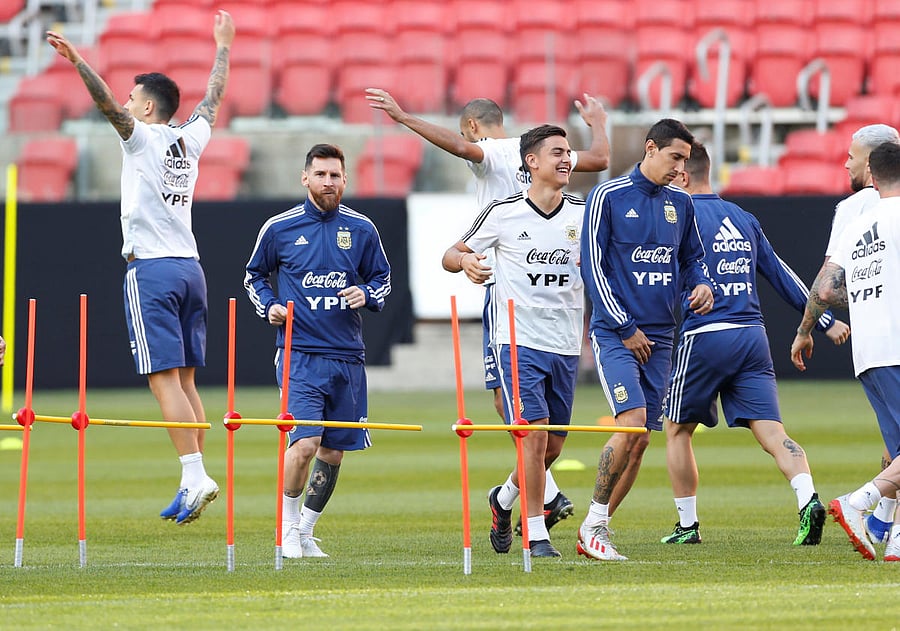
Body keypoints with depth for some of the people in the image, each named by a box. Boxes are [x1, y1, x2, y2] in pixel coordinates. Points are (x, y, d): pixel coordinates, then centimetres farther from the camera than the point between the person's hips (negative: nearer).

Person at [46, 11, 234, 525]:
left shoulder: (143, 137, -4)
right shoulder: (191, 140, 14)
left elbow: (108, 103, -21)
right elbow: (214, 98, 31)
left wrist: (78, 61, -30)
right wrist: (223, 47, 44)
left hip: (152, 270, -7)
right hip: (190, 266, 7)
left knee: (165, 378, -11)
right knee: (185, 380, 7)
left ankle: (196, 475, -21)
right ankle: (193, 485, 4)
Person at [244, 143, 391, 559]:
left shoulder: (361, 229, 6)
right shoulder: (279, 228, 1)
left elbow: (382, 277, 18)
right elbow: (254, 275, 16)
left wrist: (367, 295, -4)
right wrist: (268, 306, -3)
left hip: (347, 356, 3)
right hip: (300, 353, -3)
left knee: (334, 450, 7)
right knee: (305, 442, -17)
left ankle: (306, 532, 23)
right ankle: (288, 525, 4)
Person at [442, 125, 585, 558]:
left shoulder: (584, 214, 5)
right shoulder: (503, 213, -3)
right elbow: (451, 256, 5)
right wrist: (465, 261, -19)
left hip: (566, 347, 4)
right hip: (520, 342, -4)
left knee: (553, 445, 10)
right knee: (534, 436, -15)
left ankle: (504, 498, 37)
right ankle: (536, 534, -6)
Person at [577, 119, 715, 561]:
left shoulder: (680, 203, 10)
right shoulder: (608, 196, -6)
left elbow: (692, 257, 23)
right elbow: (592, 265, -7)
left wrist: (702, 285, 0)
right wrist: (625, 327, -10)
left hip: (659, 337, 6)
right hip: (615, 334, -6)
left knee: (641, 439, 3)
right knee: (632, 421, -21)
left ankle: (596, 531, 12)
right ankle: (593, 524, -10)